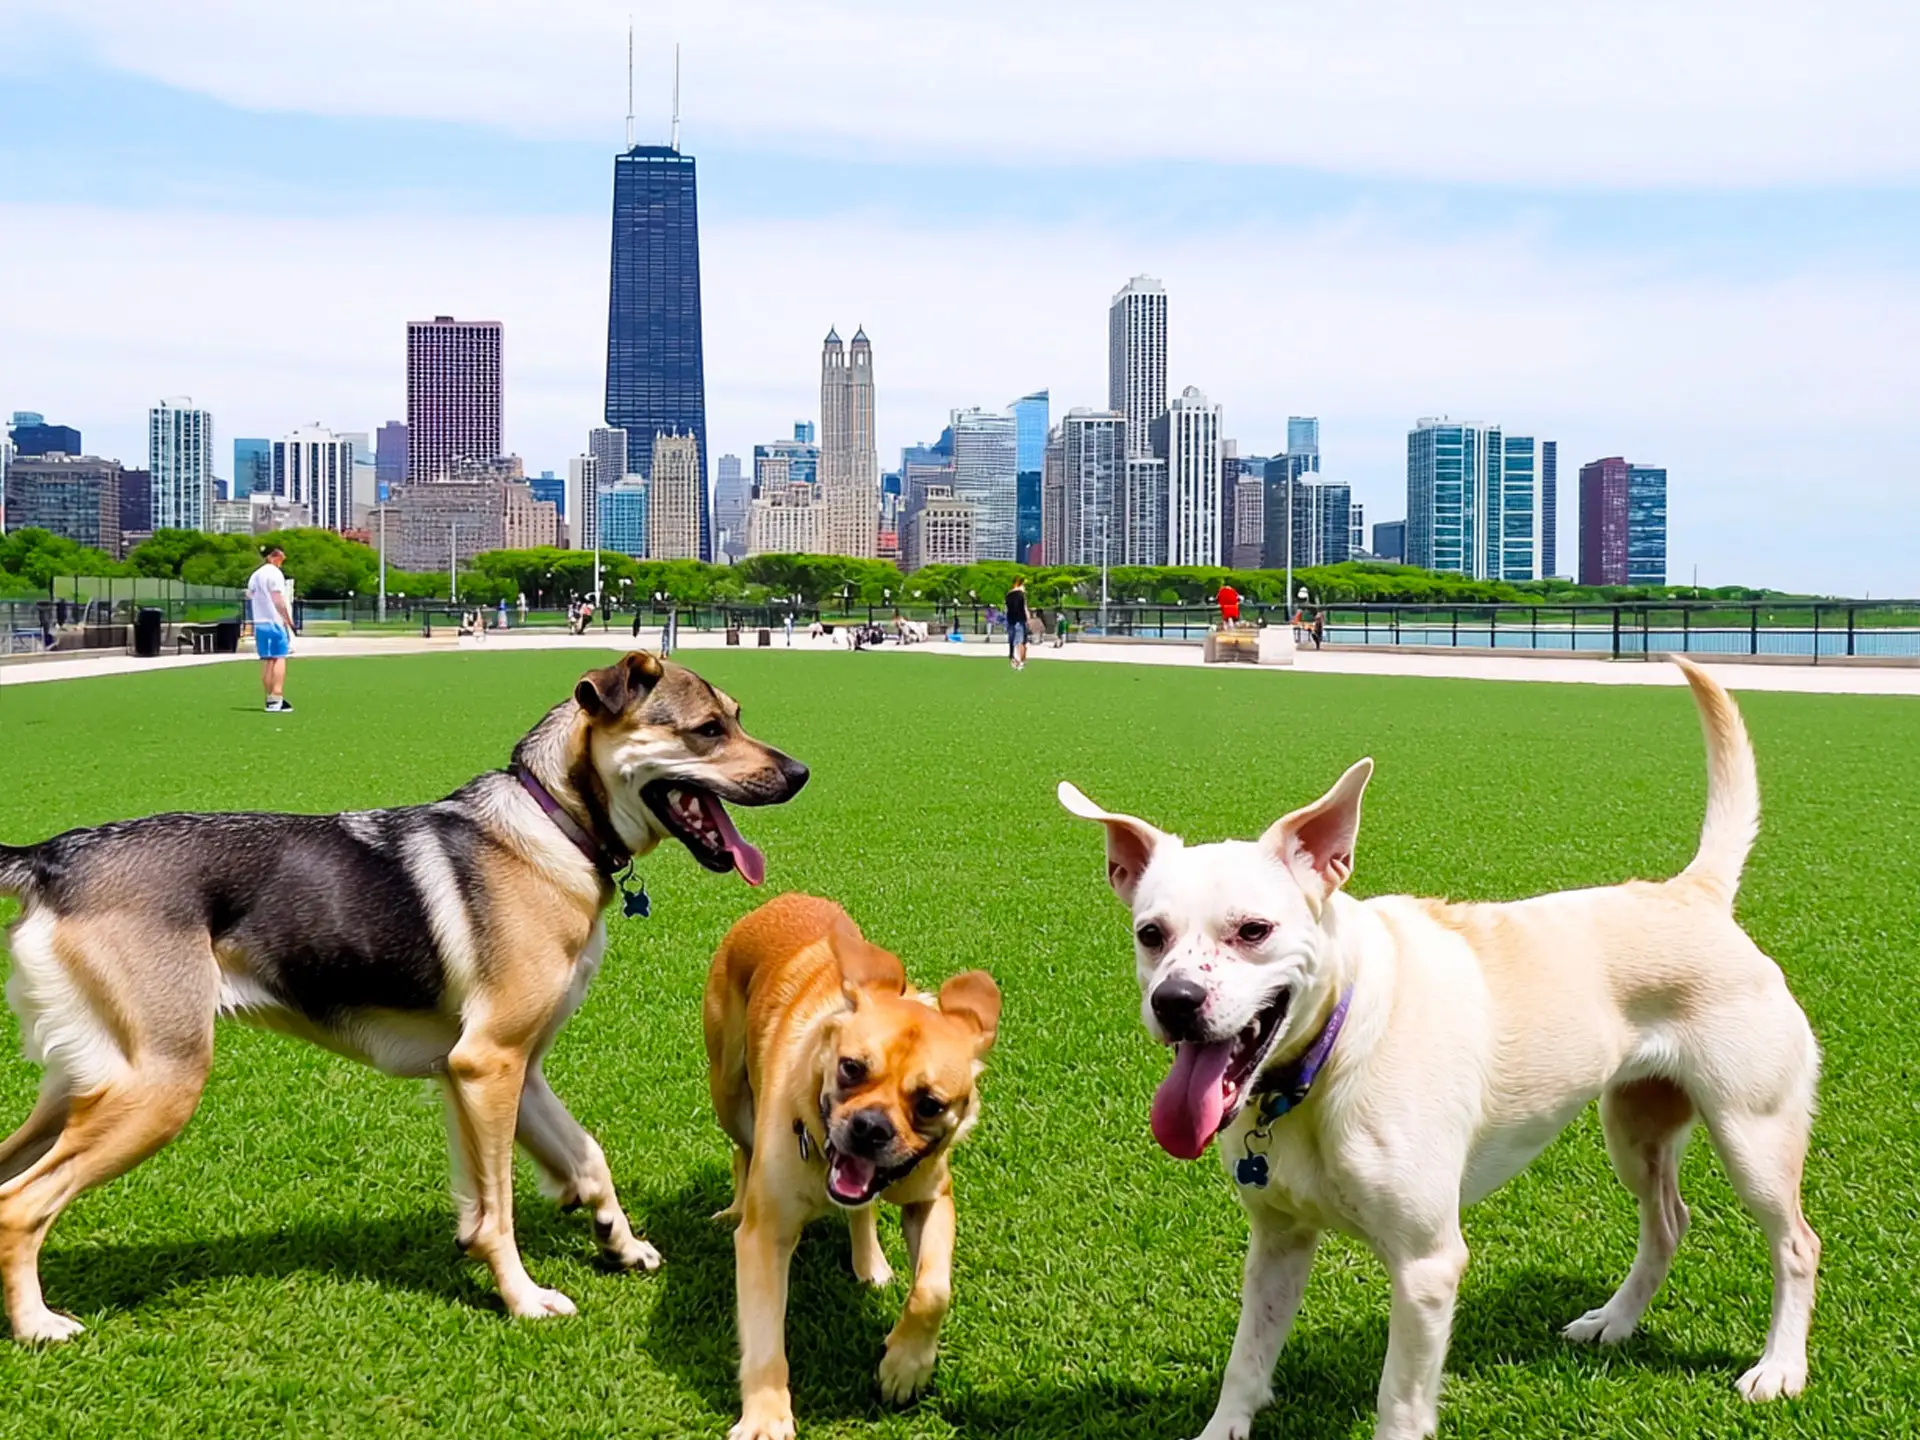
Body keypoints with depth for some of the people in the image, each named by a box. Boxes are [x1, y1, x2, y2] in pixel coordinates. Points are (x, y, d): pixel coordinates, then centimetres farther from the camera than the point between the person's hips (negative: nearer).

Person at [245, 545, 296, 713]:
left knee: (267, 661, 8)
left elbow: (250, 600, 15)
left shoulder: (254, 576, 17)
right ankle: (277, 699, -17)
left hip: (259, 623, 7)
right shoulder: (274, 573, -7)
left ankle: (270, 699, 7)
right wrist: (289, 620, -9)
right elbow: (278, 600, -13)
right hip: (275, 622, -7)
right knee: (279, 659, -8)